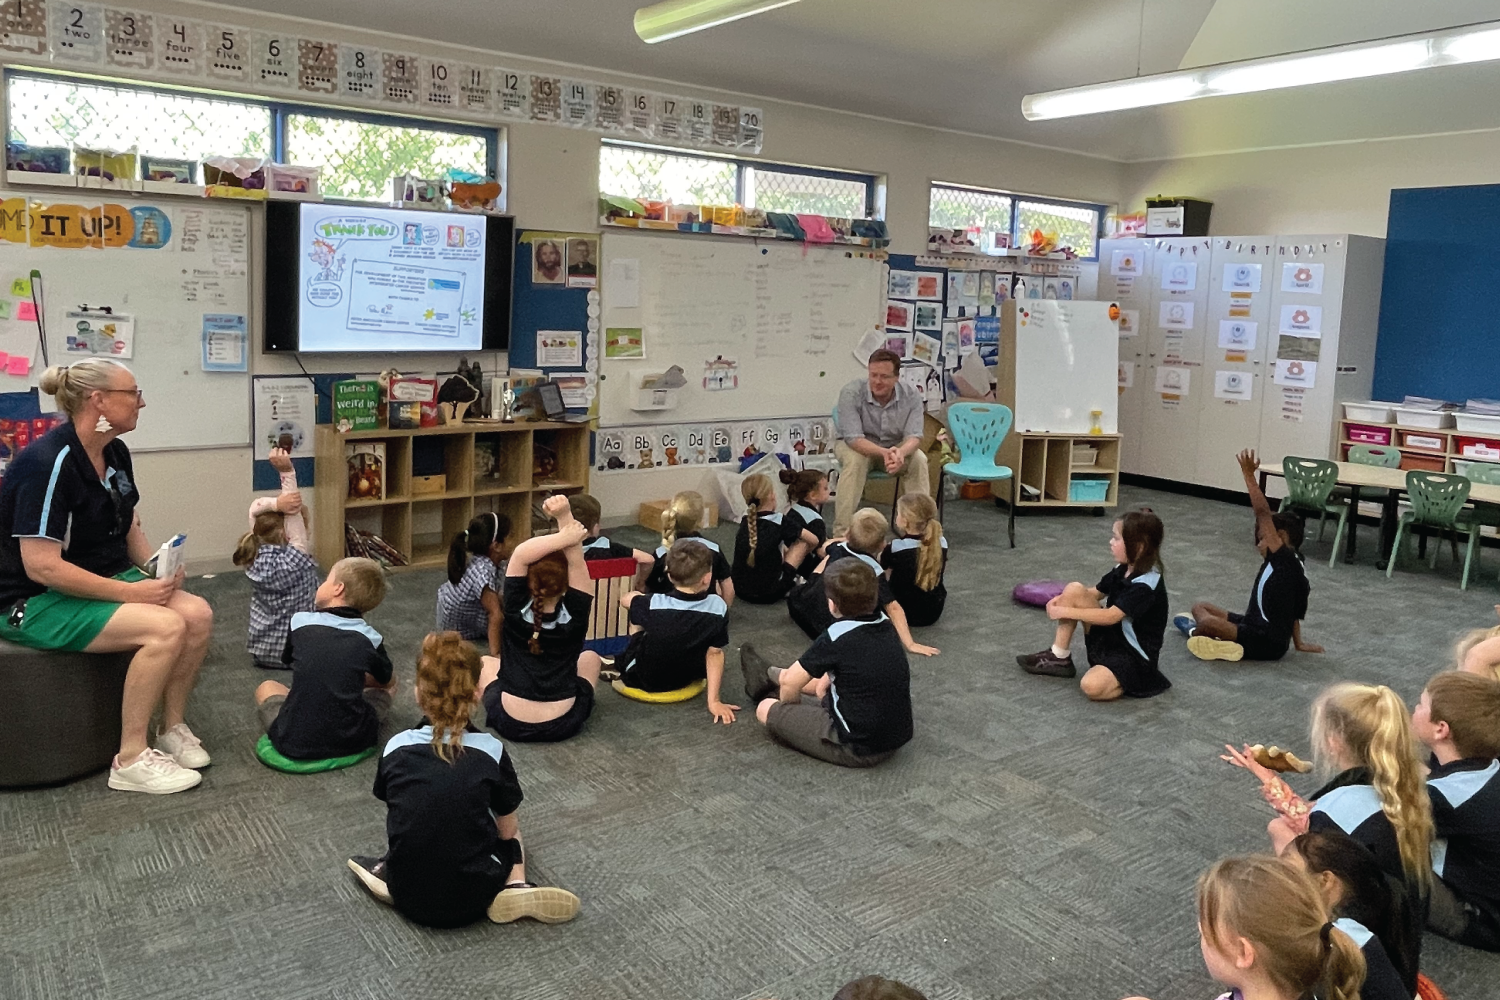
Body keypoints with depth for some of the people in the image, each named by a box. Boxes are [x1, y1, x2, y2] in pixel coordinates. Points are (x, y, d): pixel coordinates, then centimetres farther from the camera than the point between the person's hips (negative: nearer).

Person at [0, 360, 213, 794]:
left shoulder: (115, 454, 3)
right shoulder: (48, 463, -23)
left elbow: (130, 530, 14)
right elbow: (41, 566, -26)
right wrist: (130, 592, -25)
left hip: (102, 581, 8)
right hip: (36, 601, -8)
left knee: (198, 614, -13)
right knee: (166, 627, -27)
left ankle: (172, 728, 3)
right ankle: (130, 759, -15)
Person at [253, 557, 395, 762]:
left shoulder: (300, 622, -1)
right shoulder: (370, 638, -1)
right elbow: (388, 682, 16)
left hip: (295, 743, 0)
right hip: (353, 740, 0)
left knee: (266, 687, 29)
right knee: (387, 688, 27)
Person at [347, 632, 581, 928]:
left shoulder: (395, 748, -6)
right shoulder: (491, 751, -12)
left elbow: (399, 820, 9)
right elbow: (507, 831, 1)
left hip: (407, 897, 3)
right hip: (472, 898, -3)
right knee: (511, 835, 27)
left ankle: (390, 874, 9)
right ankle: (516, 888, 1)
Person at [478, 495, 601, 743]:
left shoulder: (515, 611, -16)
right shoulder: (574, 616, -17)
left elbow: (520, 555, -23)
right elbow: (576, 562, -21)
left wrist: (565, 537, -32)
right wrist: (564, 516, -33)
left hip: (510, 723, 0)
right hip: (564, 724, 0)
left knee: (485, 663, 30)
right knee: (590, 657, 28)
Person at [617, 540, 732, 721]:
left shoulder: (654, 604, -26)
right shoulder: (717, 607, -24)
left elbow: (626, 599, -4)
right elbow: (715, 654, -18)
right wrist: (714, 701, -11)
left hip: (645, 680, -2)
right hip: (687, 678, 2)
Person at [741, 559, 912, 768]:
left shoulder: (835, 638, -21)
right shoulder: (886, 625, -2)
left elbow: (790, 683, -9)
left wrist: (789, 704, 10)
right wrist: (826, 680, 14)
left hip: (857, 750, -7)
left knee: (766, 709, 7)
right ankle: (769, 676, 52)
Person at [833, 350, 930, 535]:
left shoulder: (911, 396, -17)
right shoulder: (851, 393, -25)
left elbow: (914, 437, -21)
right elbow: (854, 438, -30)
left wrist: (900, 452, -46)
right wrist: (884, 453, -48)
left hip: (897, 448, 3)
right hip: (857, 446, -2)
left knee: (918, 459, -25)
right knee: (854, 460, -35)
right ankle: (841, 532, -31)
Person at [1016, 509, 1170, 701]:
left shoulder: (1147, 584, -24)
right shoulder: (1122, 570, 2)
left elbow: (1111, 616, -28)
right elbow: (1096, 593, 16)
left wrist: (1065, 611, -22)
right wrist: (1063, 600, -3)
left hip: (1135, 656, -8)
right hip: (1111, 637, 9)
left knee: (1092, 686, -37)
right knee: (1073, 590, -9)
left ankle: (1134, 679, -5)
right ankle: (1059, 658, 1)